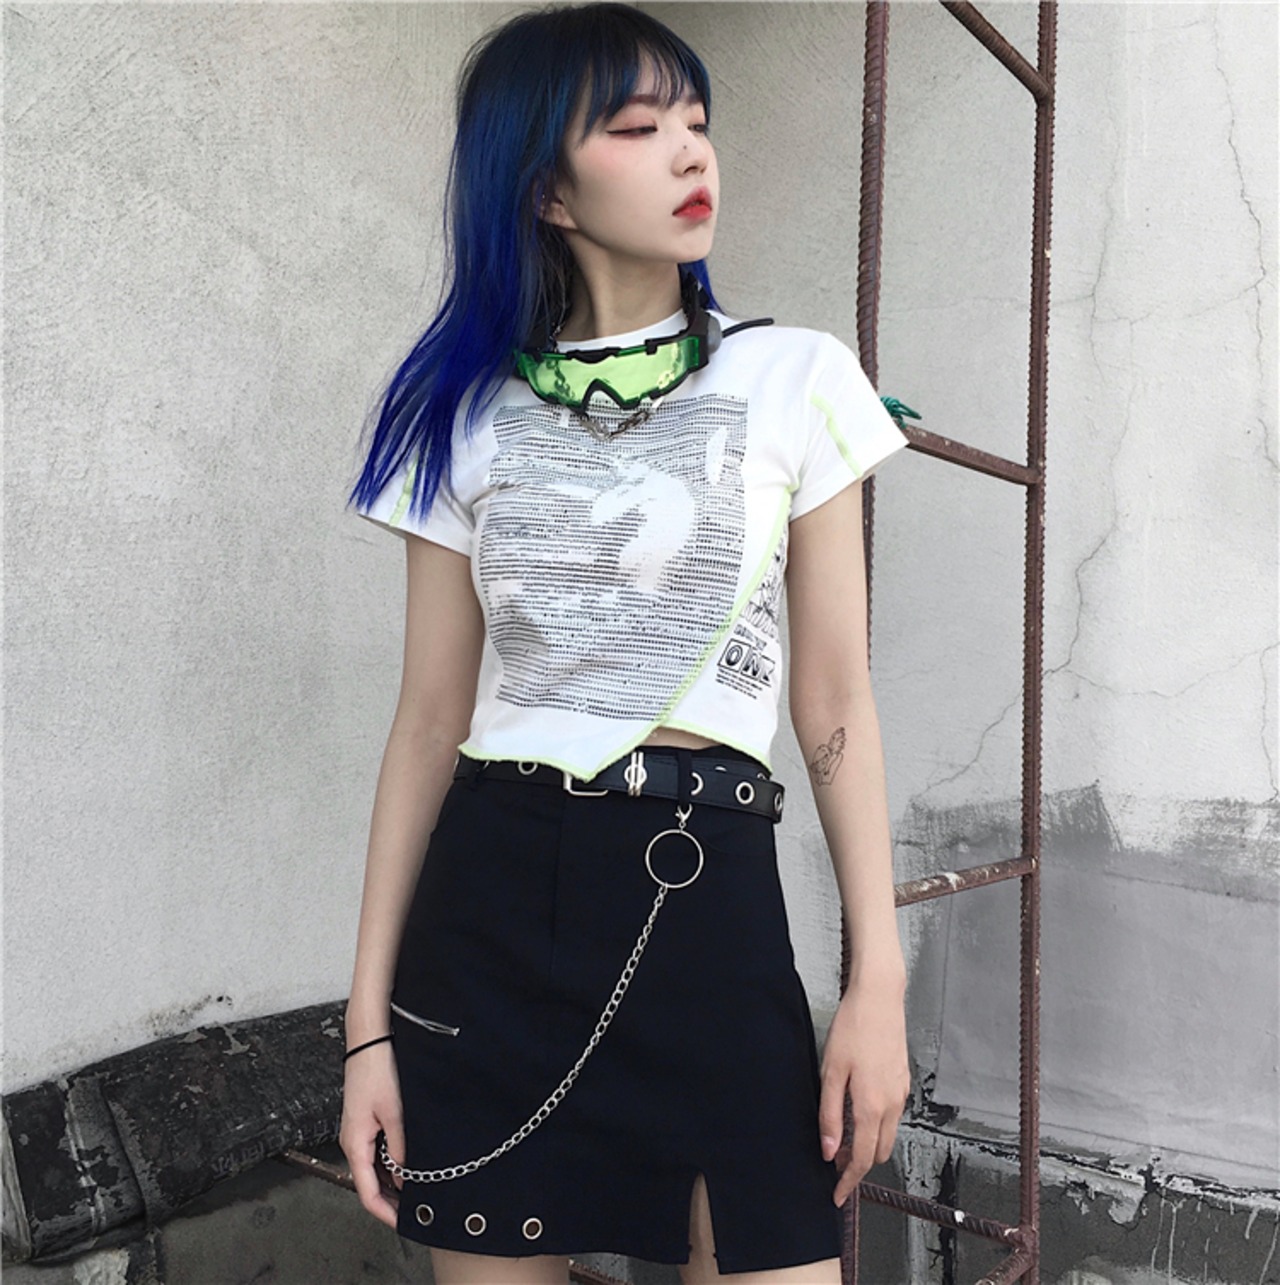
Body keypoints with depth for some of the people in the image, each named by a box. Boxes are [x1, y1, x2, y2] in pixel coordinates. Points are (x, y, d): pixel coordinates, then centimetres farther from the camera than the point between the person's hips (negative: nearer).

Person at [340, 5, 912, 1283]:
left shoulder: (792, 380, 2)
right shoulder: (465, 412, 4)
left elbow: (834, 705, 2)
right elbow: (430, 721, 4)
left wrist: (878, 979, -3)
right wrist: (370, 1016, 4)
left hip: (706, 889, -1)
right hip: (489, 899, 2)